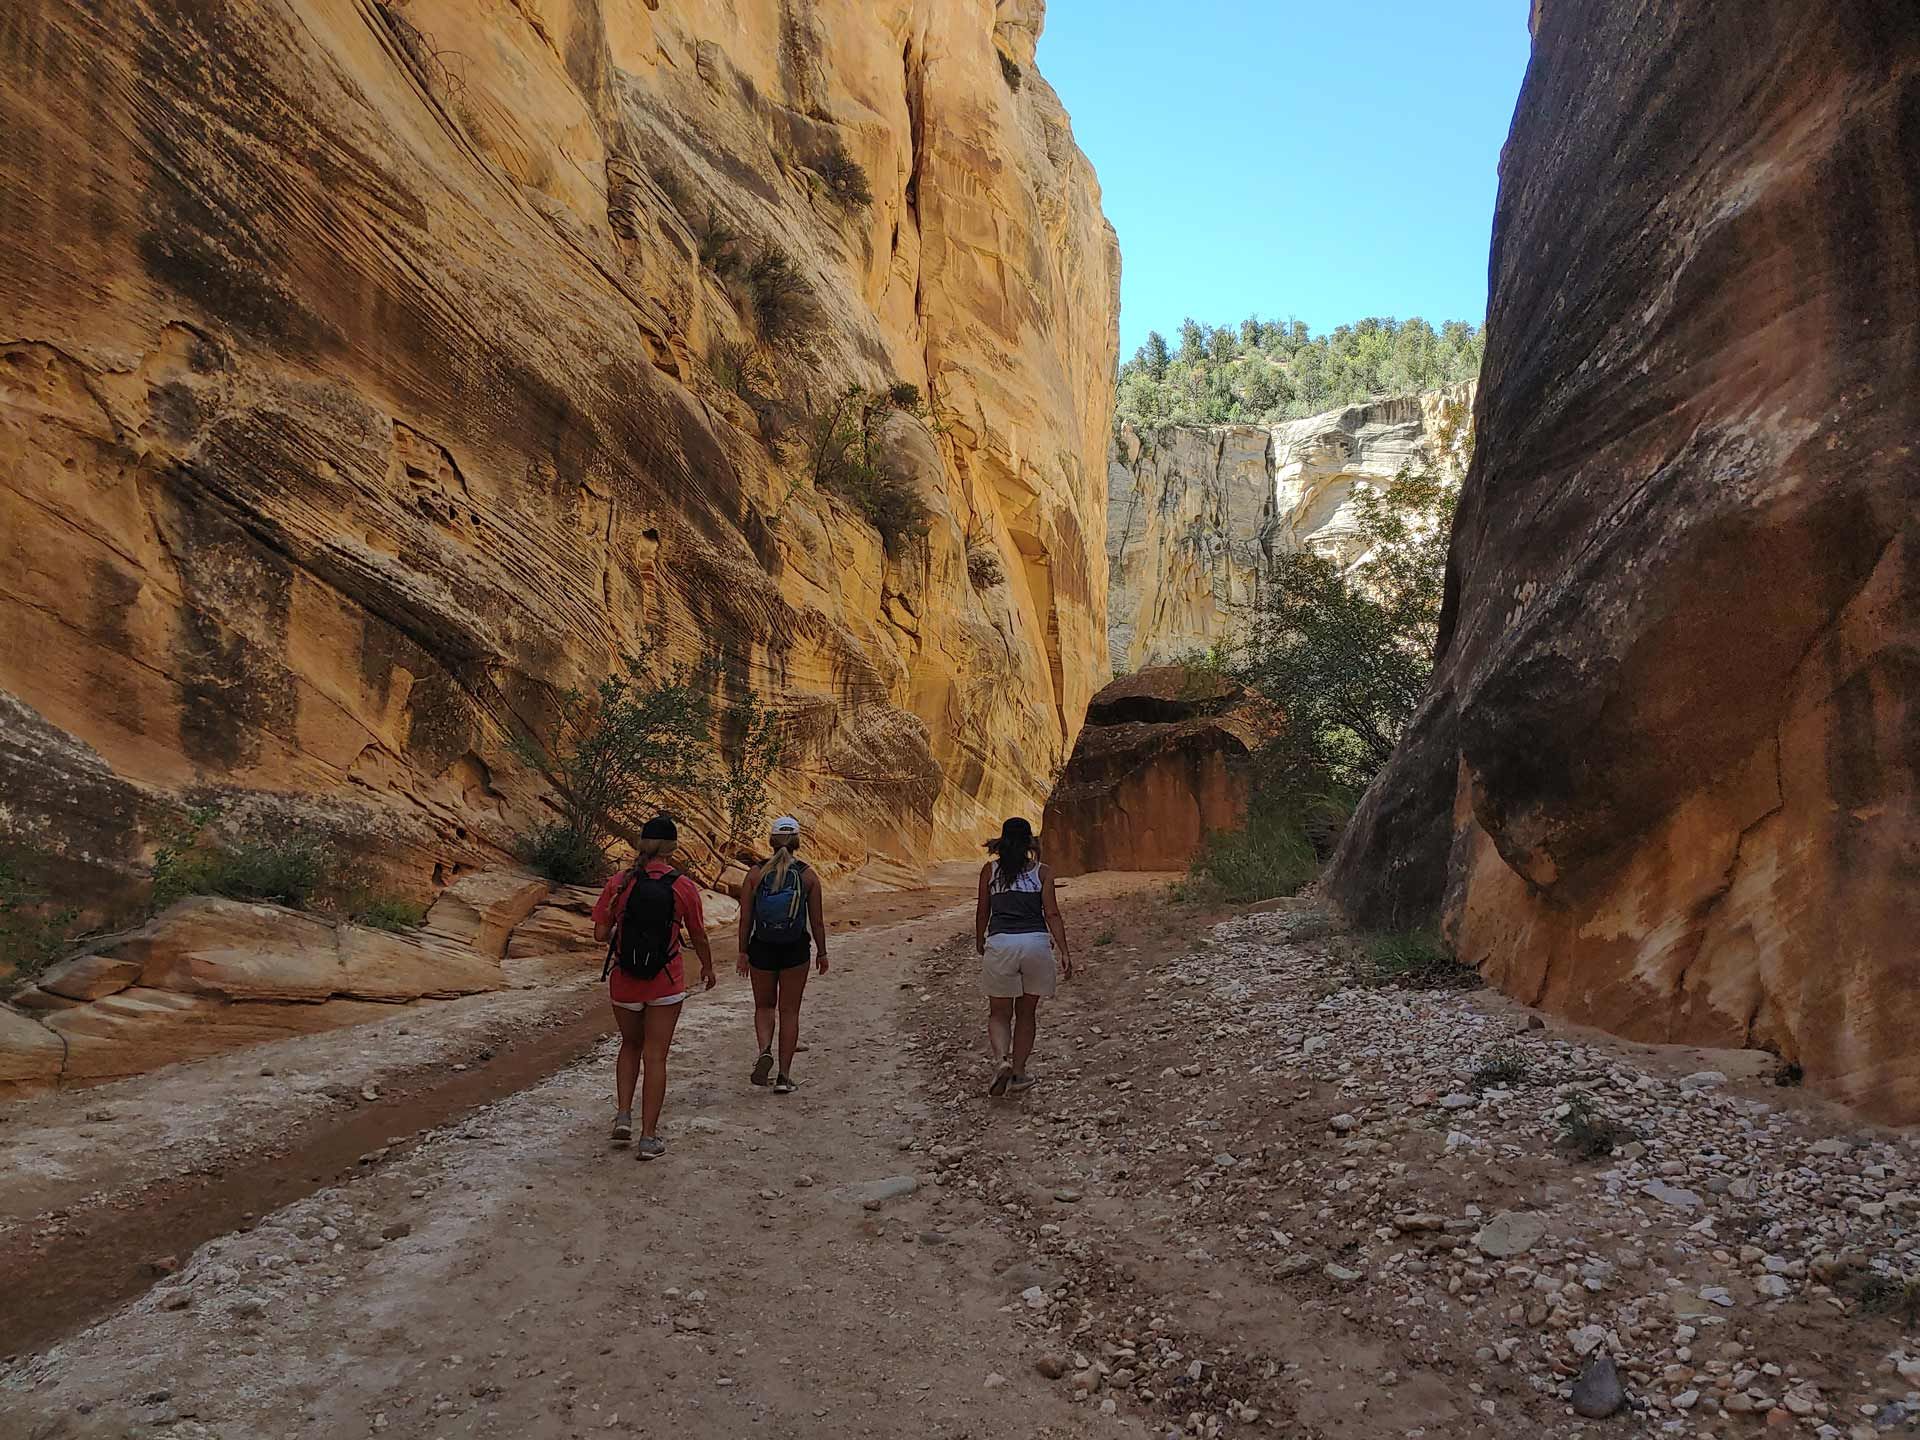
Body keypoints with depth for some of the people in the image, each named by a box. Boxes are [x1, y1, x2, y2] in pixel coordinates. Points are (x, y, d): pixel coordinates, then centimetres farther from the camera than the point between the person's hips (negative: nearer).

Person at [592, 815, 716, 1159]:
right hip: (666, 983, -2)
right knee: (655, 1057, 5)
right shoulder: (683, 887, -9)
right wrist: (708, 968, 19)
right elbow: (699, 937, 2)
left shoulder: (619, 882, -6)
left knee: (630, 1046, 24)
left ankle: (623, 1116, 14)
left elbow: (600, 934, -5)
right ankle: (649, 1138, 7)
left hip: (624, 980, 2)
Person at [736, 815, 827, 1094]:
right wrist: (822, 952, 9)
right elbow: (817, 920, -2)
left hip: (762, 948, 0)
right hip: (796, 950, 0)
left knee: (764, 1006, 19)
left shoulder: (756, 874, -5)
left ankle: (765, 1050, -7)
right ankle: (784, 1076, 11)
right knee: (789, 1011, 10)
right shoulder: (808, 875, -5)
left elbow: (745, 919, -4)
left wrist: (743, 953, 5)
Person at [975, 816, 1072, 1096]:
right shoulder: (1042, 872, 5)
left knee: (999, 1014, 11)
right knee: (1026, 1013, 17)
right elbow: (1052, 914, -1)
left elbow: (982, 912, 11)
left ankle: (1001, 1060, -14)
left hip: (1000, 944, -1)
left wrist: (979, 942, 28)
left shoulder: (990, 870, 6)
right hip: (1036, 943, 1)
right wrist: (1064, 953, -1)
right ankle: (1018, 1073, 16)